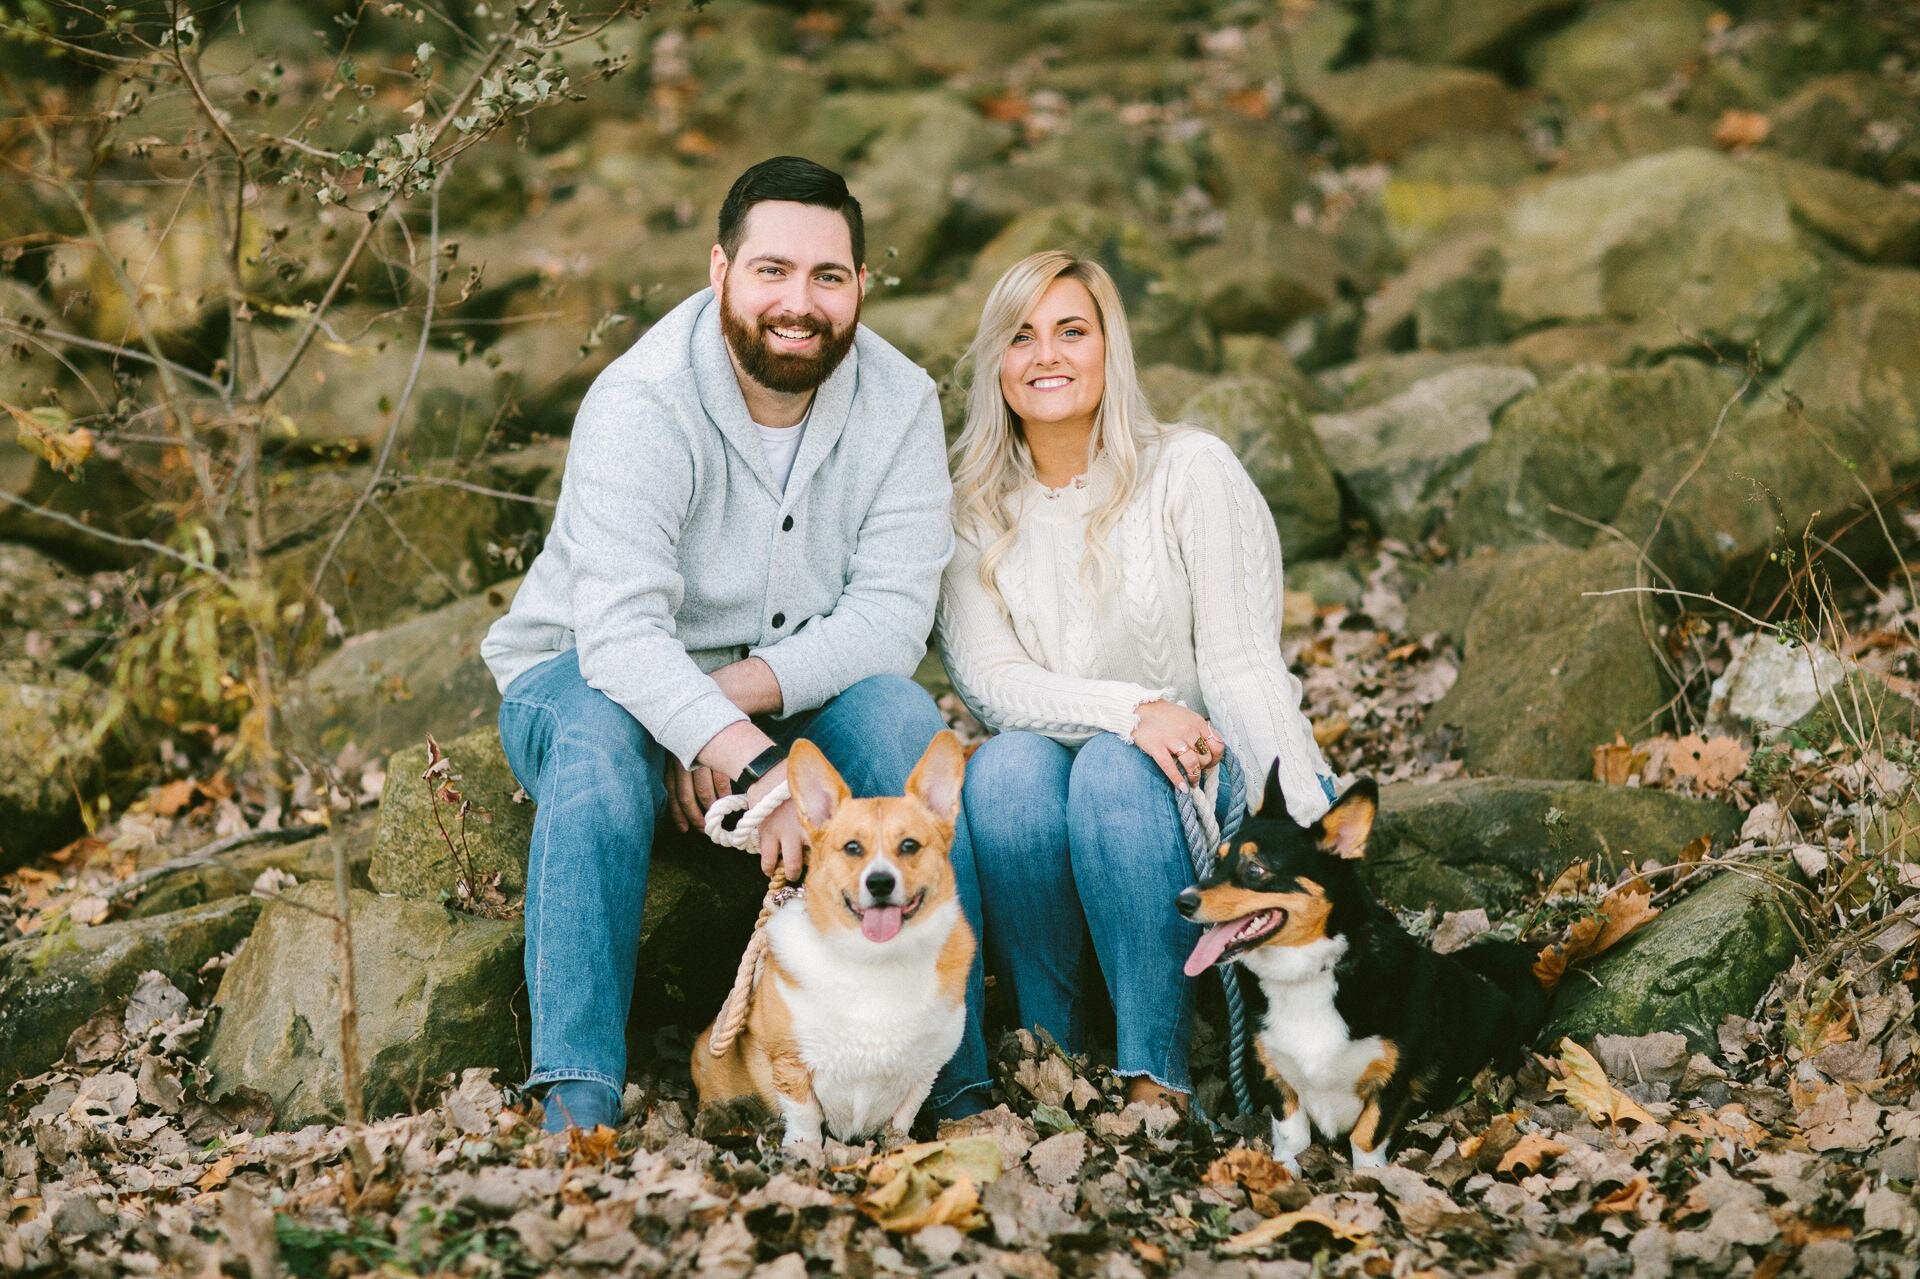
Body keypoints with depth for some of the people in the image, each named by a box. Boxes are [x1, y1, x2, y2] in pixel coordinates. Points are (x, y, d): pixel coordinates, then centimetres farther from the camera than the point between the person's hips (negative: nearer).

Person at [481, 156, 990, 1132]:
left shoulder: (898, 404, -9)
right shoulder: (641, 404, -23)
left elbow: (892, 614, -17)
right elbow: (620, 632, -34)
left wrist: (742, 691, -32)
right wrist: (757, 762, -48)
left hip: (794, 693, 3)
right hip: (593, 672, -3)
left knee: (903, 715, -27)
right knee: (601, 742, -36)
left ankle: (957, 1086, -24)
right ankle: (577, 1106, -36)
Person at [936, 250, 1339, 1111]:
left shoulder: (1189, 470, -4)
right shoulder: (973, 510, 5)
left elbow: (1242, 666, -10)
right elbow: (988, 681, -7)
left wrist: (1309, 836, -23)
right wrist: (1132, 709, -25)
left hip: (1218, 783, -2)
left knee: (1116, 773, -33)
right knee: (1007, 768, -30)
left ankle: (1157, 1076, -28)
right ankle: (1046, 1053, -17)